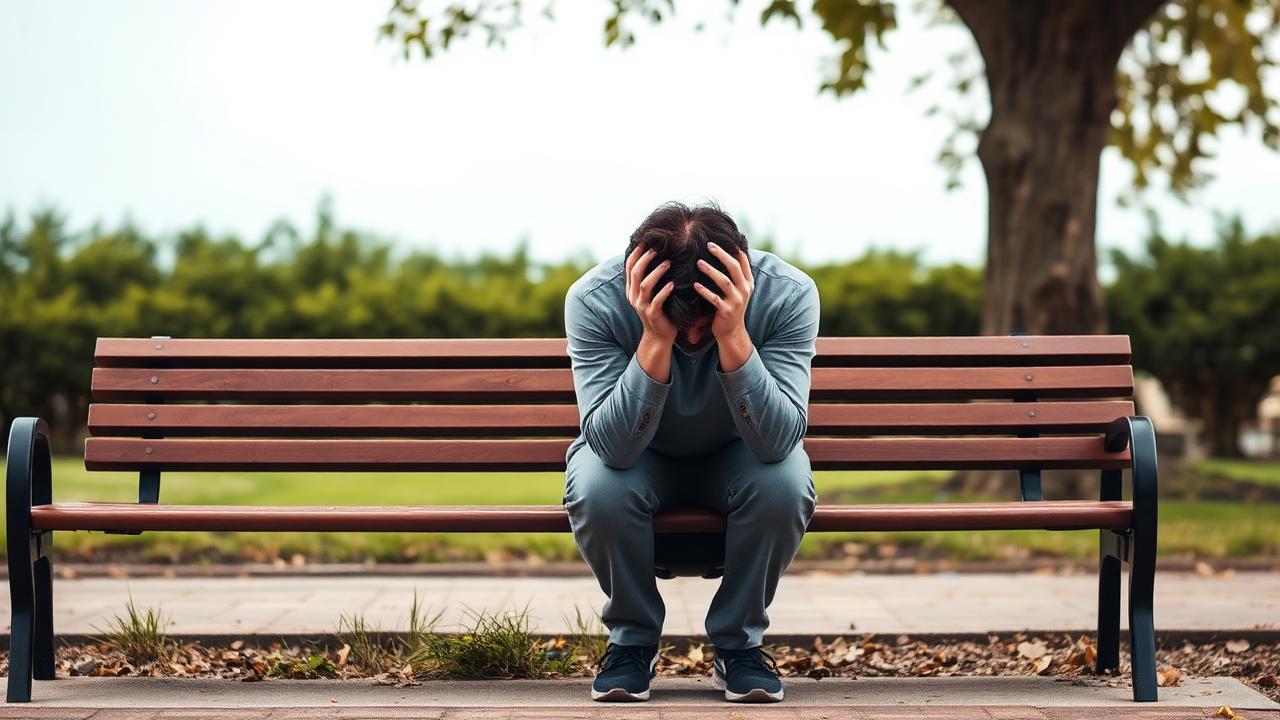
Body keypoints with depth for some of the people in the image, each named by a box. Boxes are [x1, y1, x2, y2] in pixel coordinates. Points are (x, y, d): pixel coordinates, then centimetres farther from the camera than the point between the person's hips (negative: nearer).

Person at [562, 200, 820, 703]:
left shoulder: (788, 294, -28)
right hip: (640, 459, 0)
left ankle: (740, 642, -7)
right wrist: (656, 340, -47)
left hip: (736, 456, 1)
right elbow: (614, 447, -36)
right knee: (597, 489, -33)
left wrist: (732, 336, -48)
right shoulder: (594, 298, -29)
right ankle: (632, 639, -5)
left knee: (784, 483, -32)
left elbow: (778, 443, -36)